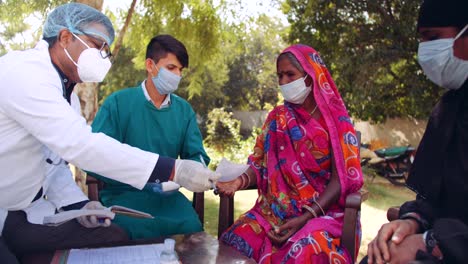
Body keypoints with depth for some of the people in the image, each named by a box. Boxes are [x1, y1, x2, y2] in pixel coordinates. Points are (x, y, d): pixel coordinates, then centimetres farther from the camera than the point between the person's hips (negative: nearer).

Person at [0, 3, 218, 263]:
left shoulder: (65, 91, 9)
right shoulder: (22, 72, -21)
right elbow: (79, 144, -33)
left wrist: (78, 204, -6)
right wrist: (173, 170, -34)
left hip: (25, 211, 9)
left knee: (115, 237, -2)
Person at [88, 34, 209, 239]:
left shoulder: (184, 110, 9)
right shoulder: (117, 103, -4)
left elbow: (197, 157, 8)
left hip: (168, 195, 4)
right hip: (123, 193, -3)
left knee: (192, 227, -25)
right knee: (142, 231, -33)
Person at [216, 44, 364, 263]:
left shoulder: (336, 119, -2)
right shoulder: (277, 117, 9)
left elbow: (341, 179, -7)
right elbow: (261, 165, 5)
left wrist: (306, 218, -19)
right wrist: (240, 181, -18)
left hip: (324, 211, -3)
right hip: (276, 210, 4)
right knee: (235, 241, -22)